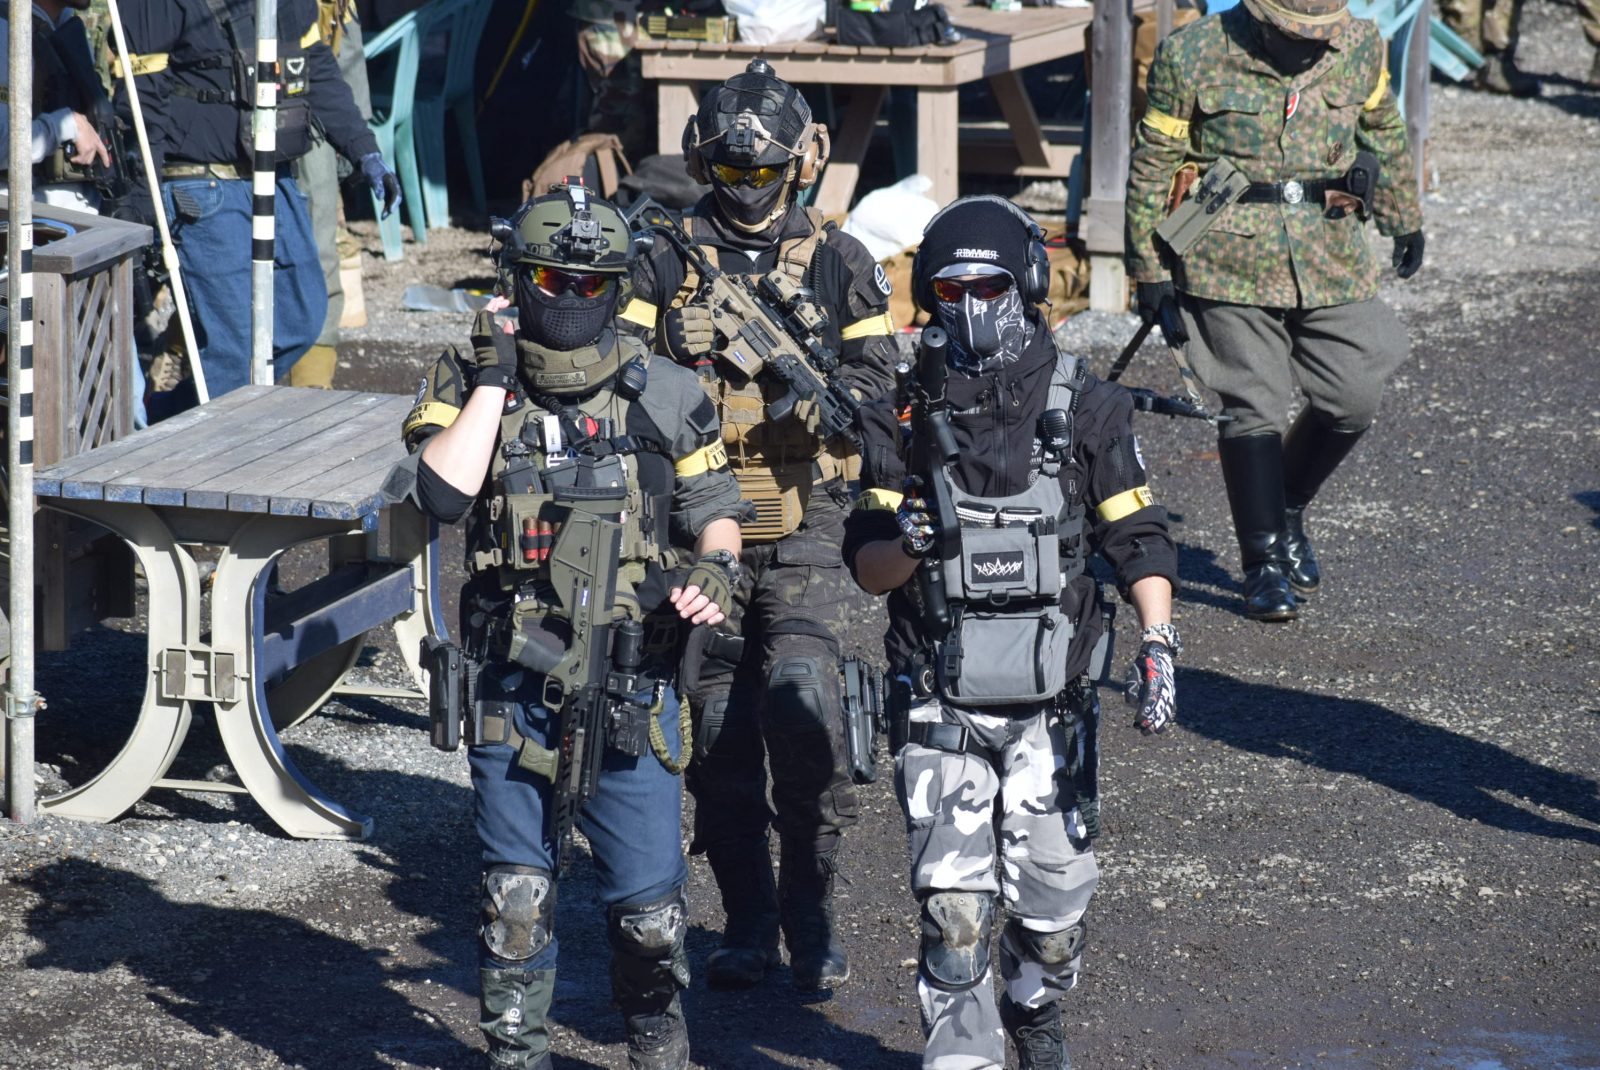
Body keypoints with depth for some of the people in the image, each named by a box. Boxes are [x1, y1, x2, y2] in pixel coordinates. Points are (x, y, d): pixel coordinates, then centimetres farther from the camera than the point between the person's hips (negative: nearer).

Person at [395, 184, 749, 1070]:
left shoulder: (662, 397, 2)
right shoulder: (466, 384, 1)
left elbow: (715, 509, 12)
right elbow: (443, 493, -16)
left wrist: (713, 571, -10)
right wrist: (492, 383, -13)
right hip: (512, 688, 0)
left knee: (647, 892, 1)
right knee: (515, 895, 7)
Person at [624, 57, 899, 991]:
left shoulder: (838, 263, 5)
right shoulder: (668, 262, 7)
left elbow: (879, 378, 4)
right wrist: (676, 355, -18)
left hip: (803, 529, -2)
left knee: (803, 711, -16)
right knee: (718, 731, 5)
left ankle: (811, 914, -3)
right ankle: (748, 924, 16)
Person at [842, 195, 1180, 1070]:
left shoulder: (1084, 409, 1)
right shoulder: (904, 414, 4)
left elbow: (1138, 540, 3)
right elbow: (865, 563, 4)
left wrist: (1157, 642, -11)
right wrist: (908, 547, -18)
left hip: (1051, 700, 0)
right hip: (940, 699, 0)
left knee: (1054, 893, 5)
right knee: (952, 902, -9)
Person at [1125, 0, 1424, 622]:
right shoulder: (1192, 58, -9)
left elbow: (1383, 134, 20)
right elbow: (1153, 164, -1)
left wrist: (1404, 220, 29)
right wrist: (1150, 269, 0)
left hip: (1332, 258, 4)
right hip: (1231, 260, -4)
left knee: (1352, 400, 2)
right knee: (1254, 409, -5)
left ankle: (1289, 510, 28)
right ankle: (1265, 564, 4)